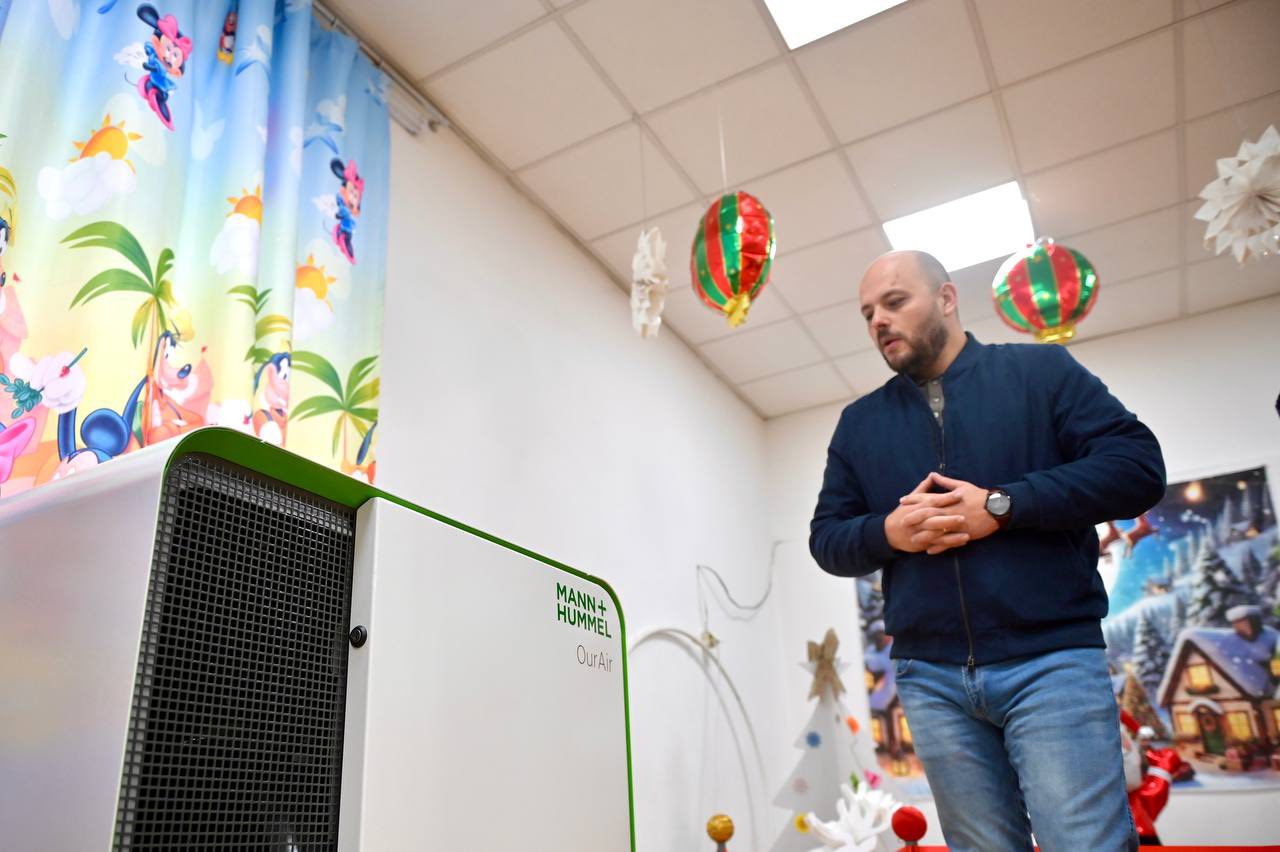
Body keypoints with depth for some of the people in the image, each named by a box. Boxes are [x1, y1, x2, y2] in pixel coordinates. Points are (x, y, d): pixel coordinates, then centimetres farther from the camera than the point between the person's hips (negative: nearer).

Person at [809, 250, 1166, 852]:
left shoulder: (1040, 369, 6)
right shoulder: (859, 422, 15)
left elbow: (1138, 466, -4)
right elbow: (826, 538, 14)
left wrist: (1001, 505, -14)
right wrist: (888, 531, -8)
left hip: (1050, 659, -3)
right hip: (929, 678, 3)